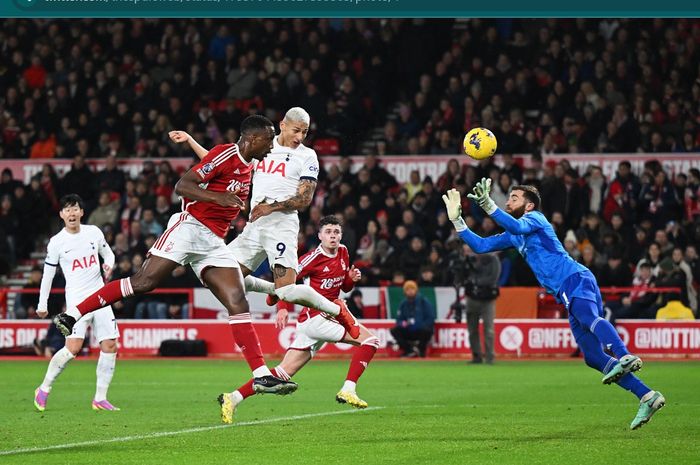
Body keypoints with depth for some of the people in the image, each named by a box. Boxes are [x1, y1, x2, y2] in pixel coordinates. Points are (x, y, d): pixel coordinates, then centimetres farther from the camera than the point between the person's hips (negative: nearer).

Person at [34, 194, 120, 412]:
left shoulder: (94, 232, 6)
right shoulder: (56, 242, -3)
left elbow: (108, 253, 21)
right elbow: (48, 273, 4)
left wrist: (109, 265, -2)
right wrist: (42, 304, 4)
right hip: (77, 298, -4)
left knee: (110, 346, -3)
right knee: (73, 347, -19)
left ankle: (100, 398, 6)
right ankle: (44, 389, -2)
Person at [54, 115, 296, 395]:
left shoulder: (248, 166, 17)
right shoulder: (226, 155, -9)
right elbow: (182, 186, -15)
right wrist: (216, 197, -28)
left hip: (214, 244, 8)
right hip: (191, 226, -8)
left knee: (238, 303, -4)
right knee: (143, 283, -14)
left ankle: (262, 376, -10)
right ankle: (71, 315, -6)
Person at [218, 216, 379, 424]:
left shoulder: (343, 252, 14)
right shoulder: (314, 257, -10)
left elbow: (344, 287, 25)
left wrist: (352, 278, 2)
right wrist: (283, 308, -23)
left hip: (327, 316, 8)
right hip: (314, 318, -8)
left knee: (284, 372, 3)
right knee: (370, 340, -14)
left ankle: (233, 398, 2)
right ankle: (348, 390, -12)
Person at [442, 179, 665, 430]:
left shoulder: (535, 218, 6)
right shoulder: (513, 237, 30)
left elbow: (517, 226, -17)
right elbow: (480, 245, 30)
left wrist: (487, 204, -25)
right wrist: (456, 219, 21)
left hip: (575, 279, -8)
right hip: (567, 294, 8)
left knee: (588, 317, -38)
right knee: (592, 357, -2)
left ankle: (626, 357, -65)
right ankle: (647, 397, -6)